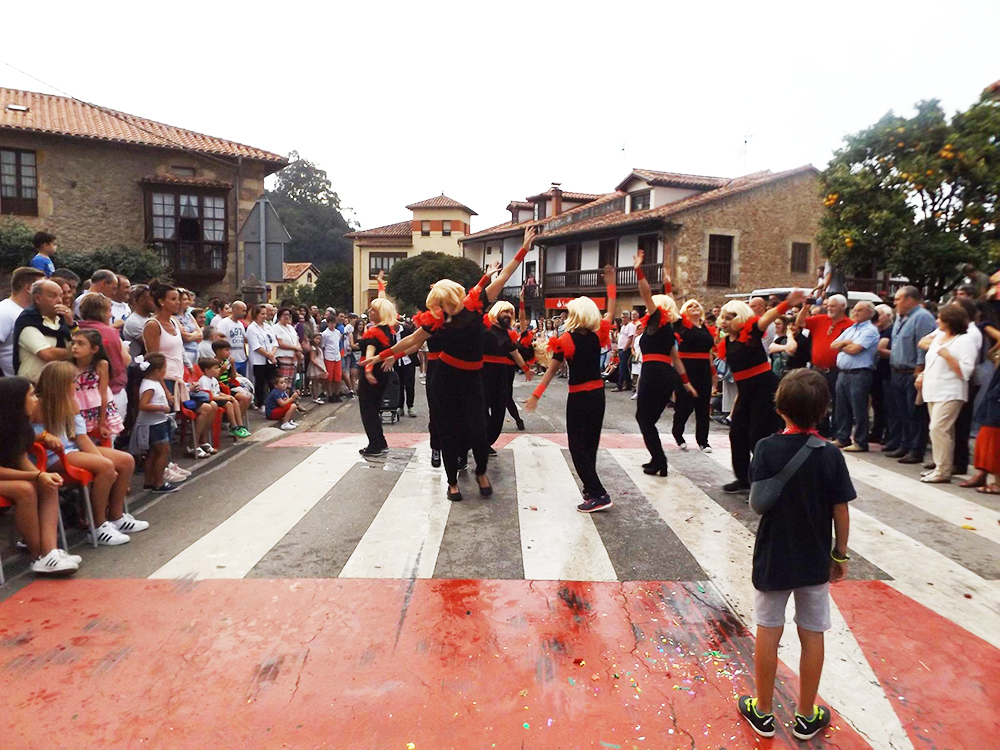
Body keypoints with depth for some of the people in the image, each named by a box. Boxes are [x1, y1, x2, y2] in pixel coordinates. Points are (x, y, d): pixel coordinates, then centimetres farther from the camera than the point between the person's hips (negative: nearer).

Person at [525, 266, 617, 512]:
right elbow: (611, 312, 16)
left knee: (577, 446, 1)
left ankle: (598, 495, -6)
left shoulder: (565, 340, -12)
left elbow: (552, 370, -12)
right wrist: (610, 284, 23)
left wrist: (535, 395, -8)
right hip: (597, 394, 6)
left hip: (578, 397, -6)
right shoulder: (598, 334, 0)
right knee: (590, 443, 17)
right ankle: (591, 488, 24)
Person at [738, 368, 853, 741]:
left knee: (768, 633, 11)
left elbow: (759, 502, -13)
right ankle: (806, 716, 28)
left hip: (773, 557, -1)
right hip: (815, 560, 1)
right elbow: (841, 511, -6)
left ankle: (763, 712, 25)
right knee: (812, 635, 14)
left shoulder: (767, 449, -14)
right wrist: (840, 555, 6)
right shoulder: (830, 455, -11)